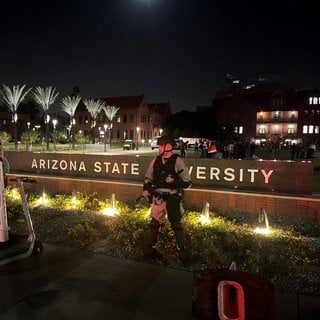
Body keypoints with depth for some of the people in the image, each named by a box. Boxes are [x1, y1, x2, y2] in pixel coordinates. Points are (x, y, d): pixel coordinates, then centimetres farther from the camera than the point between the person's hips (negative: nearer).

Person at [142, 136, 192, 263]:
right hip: (158, 198, 5)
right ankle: (152, 249, 29)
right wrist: (146, 189, -1)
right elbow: (148, 178, 15)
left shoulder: (177, 161, -11)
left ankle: (182, 252, 18)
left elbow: (187, 182, -10)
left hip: (173, 199, -4)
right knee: (154, 224, 11)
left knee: (177, 226, 2)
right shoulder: (156, 161, 4)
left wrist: (173, 181, -24)